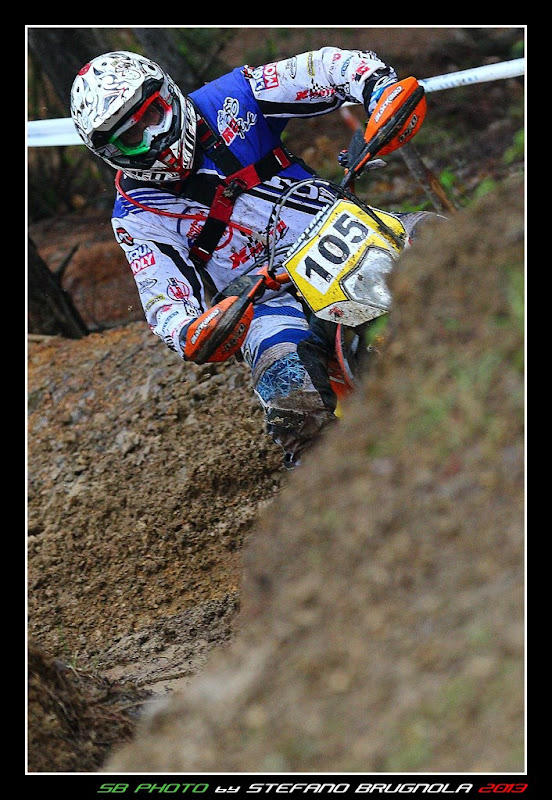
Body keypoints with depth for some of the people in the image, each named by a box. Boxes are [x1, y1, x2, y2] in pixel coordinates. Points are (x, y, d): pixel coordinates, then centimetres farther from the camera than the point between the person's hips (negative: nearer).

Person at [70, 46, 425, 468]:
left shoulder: (227, 100, 2)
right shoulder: (137, 215, -1)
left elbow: (332, 67, 0)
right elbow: (166, 306, -8)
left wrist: (382, 88, -22)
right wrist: (194, 338, -33)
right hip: (271, 301, -3)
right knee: (285, 372, -35)